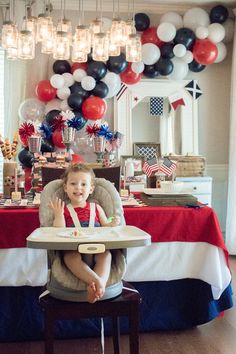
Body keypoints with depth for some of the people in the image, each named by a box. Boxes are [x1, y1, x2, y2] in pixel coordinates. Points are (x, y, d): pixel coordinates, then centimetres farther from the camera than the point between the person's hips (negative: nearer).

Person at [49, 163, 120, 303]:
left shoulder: (96, 208, 21)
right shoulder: (64, 209, 16)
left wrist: (112, 224, -2)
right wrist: (58, 214, -5)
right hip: (72, 249, -1)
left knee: (106, 254, -32)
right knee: (71, 257, -36)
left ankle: (101, 282, -51)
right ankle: (96, 280, -53)